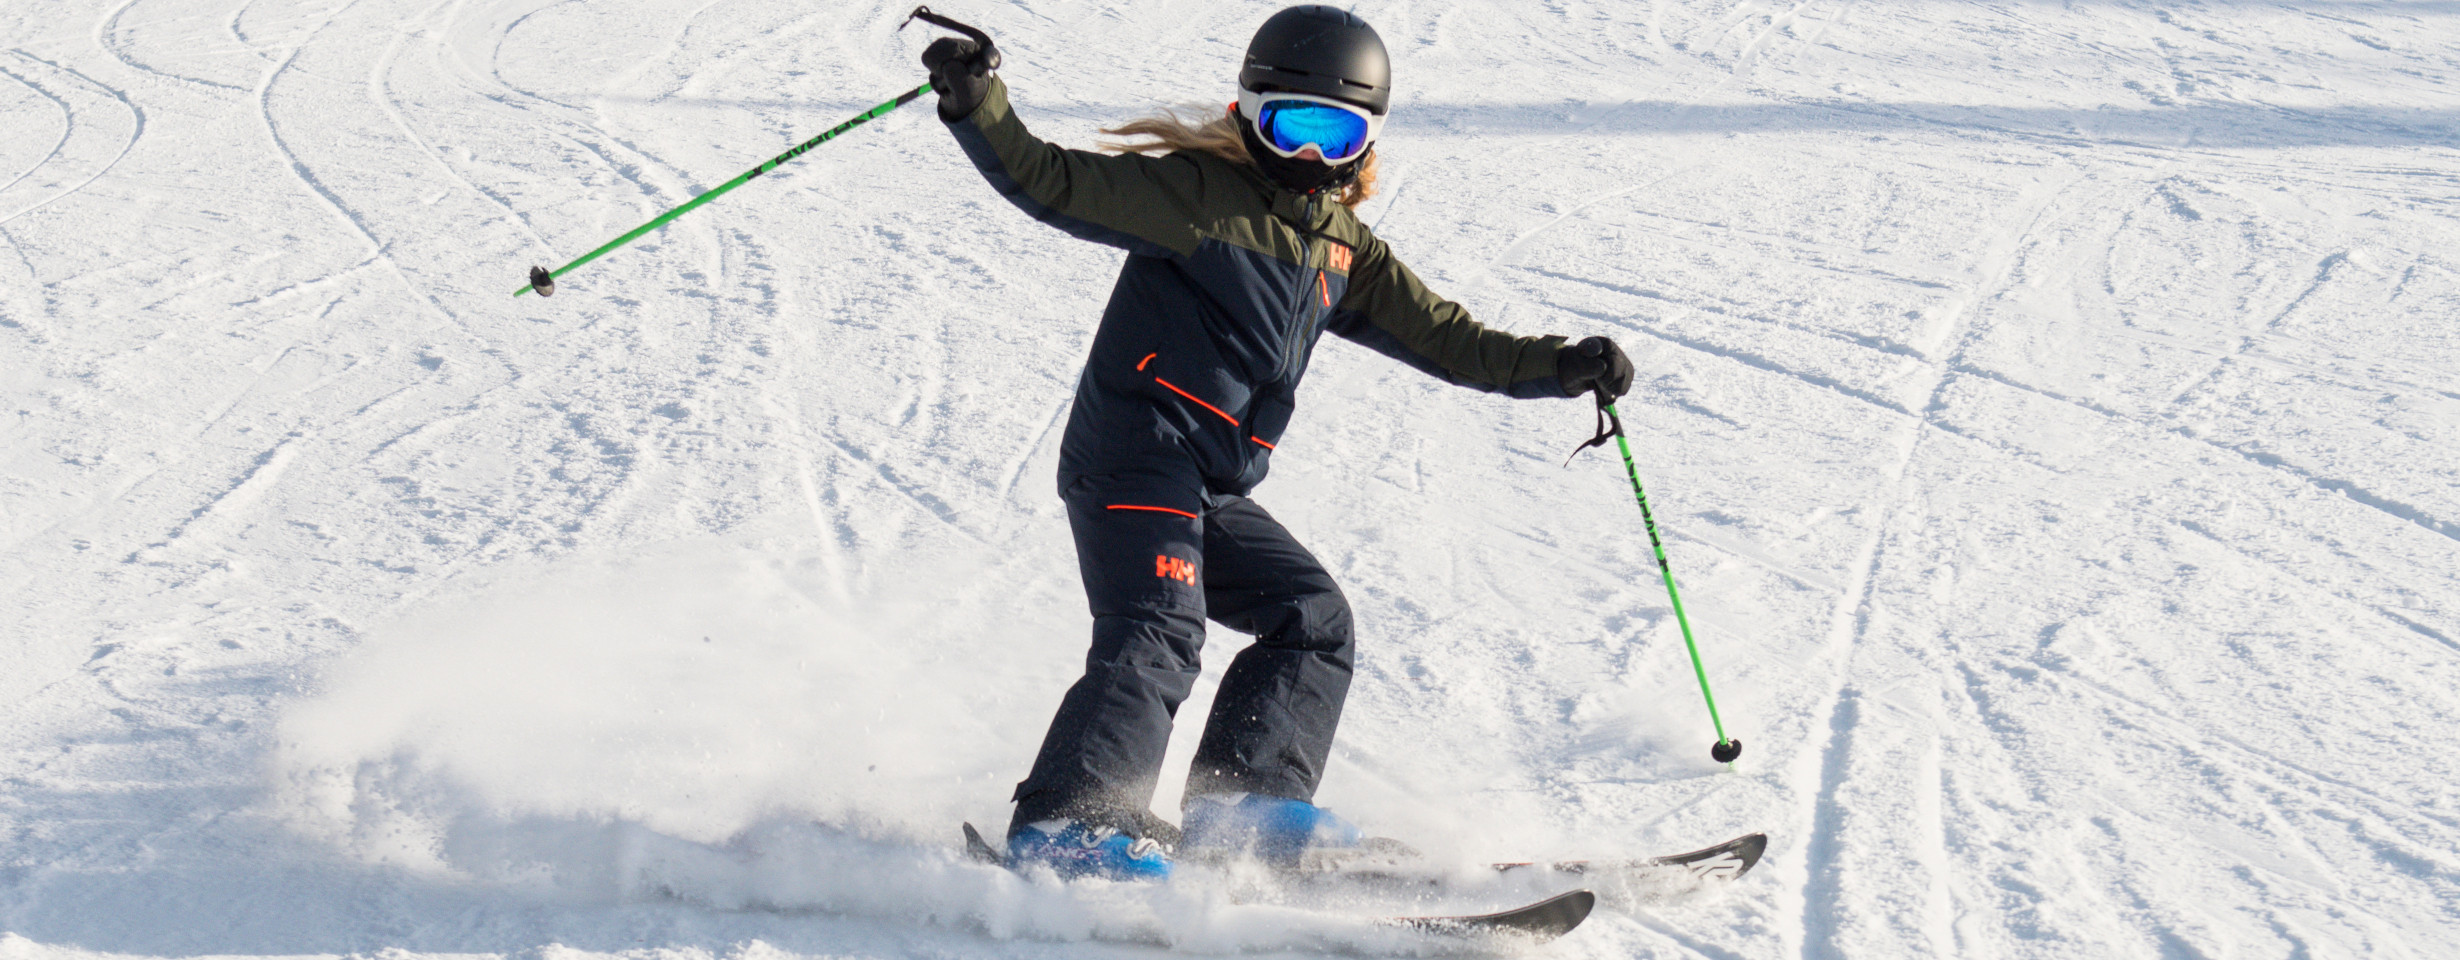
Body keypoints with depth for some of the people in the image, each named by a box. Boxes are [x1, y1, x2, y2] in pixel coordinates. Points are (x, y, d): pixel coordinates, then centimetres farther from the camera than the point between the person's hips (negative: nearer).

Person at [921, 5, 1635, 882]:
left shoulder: (1344, 251, 17)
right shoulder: (1191, 193, -5)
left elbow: (1441, 335, 17)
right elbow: (1054, 185, -11)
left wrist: (1559, 367, 6)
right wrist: (979, 110, -27)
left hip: (1211, 491, 9)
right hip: (1133, 455, -9)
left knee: (1313, 618, 8)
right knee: (1157, 635, -23)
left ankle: (1240, 802, 2)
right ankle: (1063, 824, -29)